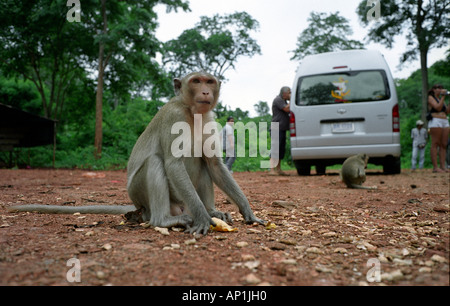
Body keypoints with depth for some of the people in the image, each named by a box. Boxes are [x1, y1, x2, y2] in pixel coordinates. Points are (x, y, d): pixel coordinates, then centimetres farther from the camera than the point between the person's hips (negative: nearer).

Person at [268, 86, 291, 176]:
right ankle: (272, 169, -17)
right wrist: (291, 101, -8)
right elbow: (287, 109, -19)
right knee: (275, 149, -14)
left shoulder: (283, 101, 24)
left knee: (281, 150, 10)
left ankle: (278, 169, 14)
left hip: (282, 129, 10)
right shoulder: (278, 100, -8)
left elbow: (288, 110, 21)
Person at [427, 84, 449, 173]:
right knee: (435, 144, -10)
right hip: (435, 122, -8)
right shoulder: (431, 97, 3)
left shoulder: (441, 99, 24)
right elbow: (438, 108, -12)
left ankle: (443, 166, -1)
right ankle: (435, 167, -13)